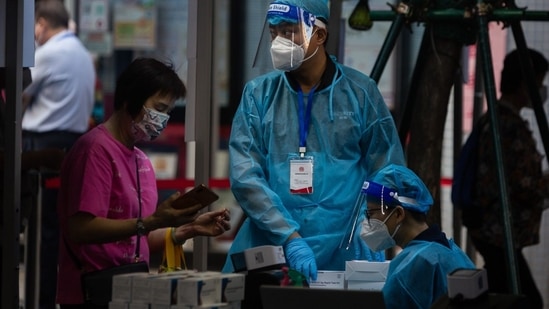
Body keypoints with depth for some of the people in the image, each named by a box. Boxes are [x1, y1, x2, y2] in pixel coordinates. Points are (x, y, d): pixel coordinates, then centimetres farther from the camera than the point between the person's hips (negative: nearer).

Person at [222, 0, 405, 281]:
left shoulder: (360, 92, 2)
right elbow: (244, 175, -7)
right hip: (267, 250, 1)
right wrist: (290, 237, -18)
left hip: (342, 251, -1)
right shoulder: (259, 94, 3)